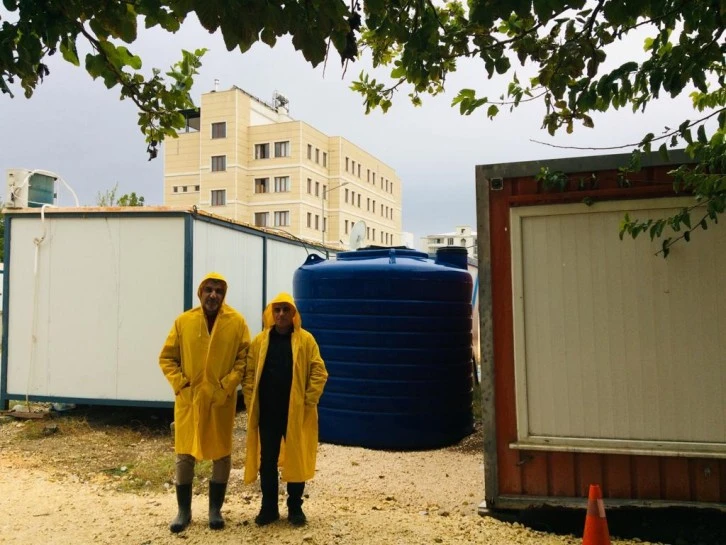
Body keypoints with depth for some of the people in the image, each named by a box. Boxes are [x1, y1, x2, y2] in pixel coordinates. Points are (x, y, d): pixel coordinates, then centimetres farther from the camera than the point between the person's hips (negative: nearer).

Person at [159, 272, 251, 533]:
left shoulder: (237, 322, -3)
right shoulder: (183, 321, 0)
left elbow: (244, 358, -3)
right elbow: (167, 358, 4)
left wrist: (227, 385, -12)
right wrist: (180, 384, -7)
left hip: (221, 400, 0)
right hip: (189, 398, 1)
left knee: (221, 454, 8)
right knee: (184, 454, 7)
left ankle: (215, 510, 25)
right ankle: (184, 511, 22)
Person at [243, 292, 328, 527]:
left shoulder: (306, 340, -2)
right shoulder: (259, 341, 4)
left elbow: (319, 373, -4)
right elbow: (249, 374, 4)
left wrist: (308, 402, -9)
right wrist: (251, 403, -4)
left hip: (296, 412, -1)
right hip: (267, 412, 2)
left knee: (296, 459, 8)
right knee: (267, 461, 9)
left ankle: (295, 507, 21)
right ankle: (268, 507, 23)